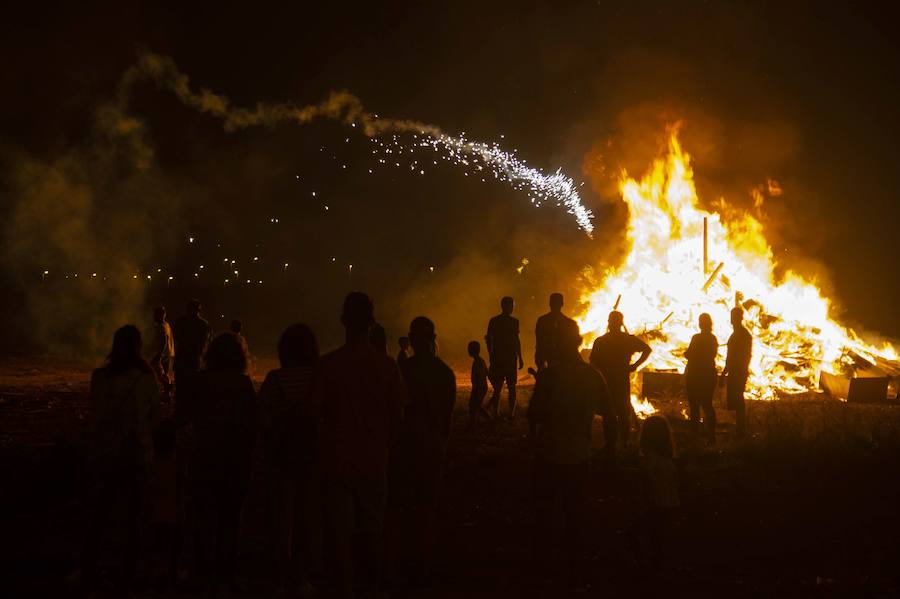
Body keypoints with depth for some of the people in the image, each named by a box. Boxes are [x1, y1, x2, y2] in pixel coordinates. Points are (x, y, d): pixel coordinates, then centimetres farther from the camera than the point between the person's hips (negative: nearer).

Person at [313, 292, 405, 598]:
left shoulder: (328, 364, -11)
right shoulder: (386, 365, -5)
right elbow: (396, 416, 0)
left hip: (337, 460, -2)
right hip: (374, 461, 2)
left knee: (340, 533, 5)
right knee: (371, 530, 16)